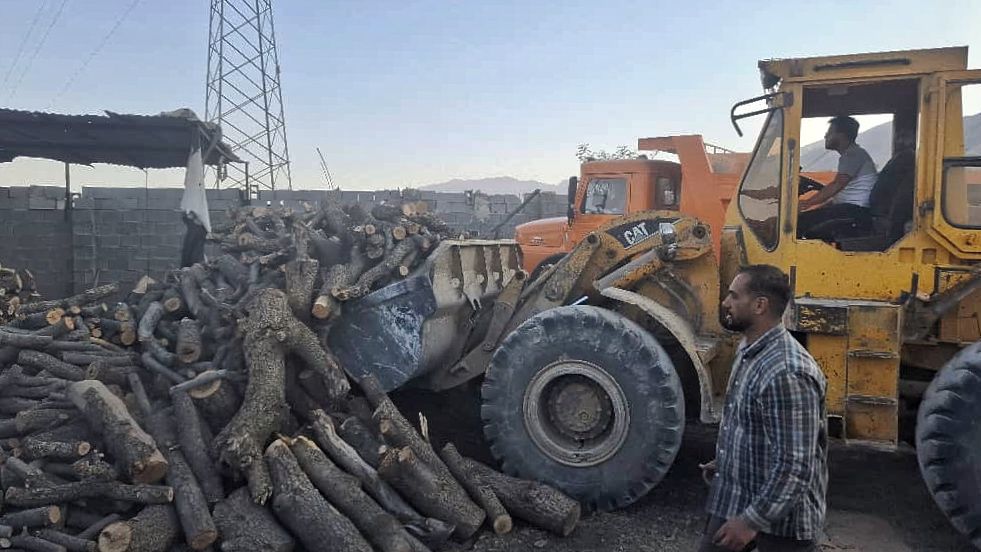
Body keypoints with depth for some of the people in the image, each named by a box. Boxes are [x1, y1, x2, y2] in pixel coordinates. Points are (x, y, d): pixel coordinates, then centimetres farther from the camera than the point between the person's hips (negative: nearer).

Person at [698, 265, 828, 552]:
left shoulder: (787, 373, -28)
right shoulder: (748, 350, 3)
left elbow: (796, 465, -28)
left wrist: (753, 520, -24)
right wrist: (725, 462, 19)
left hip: (781, 516, -9)